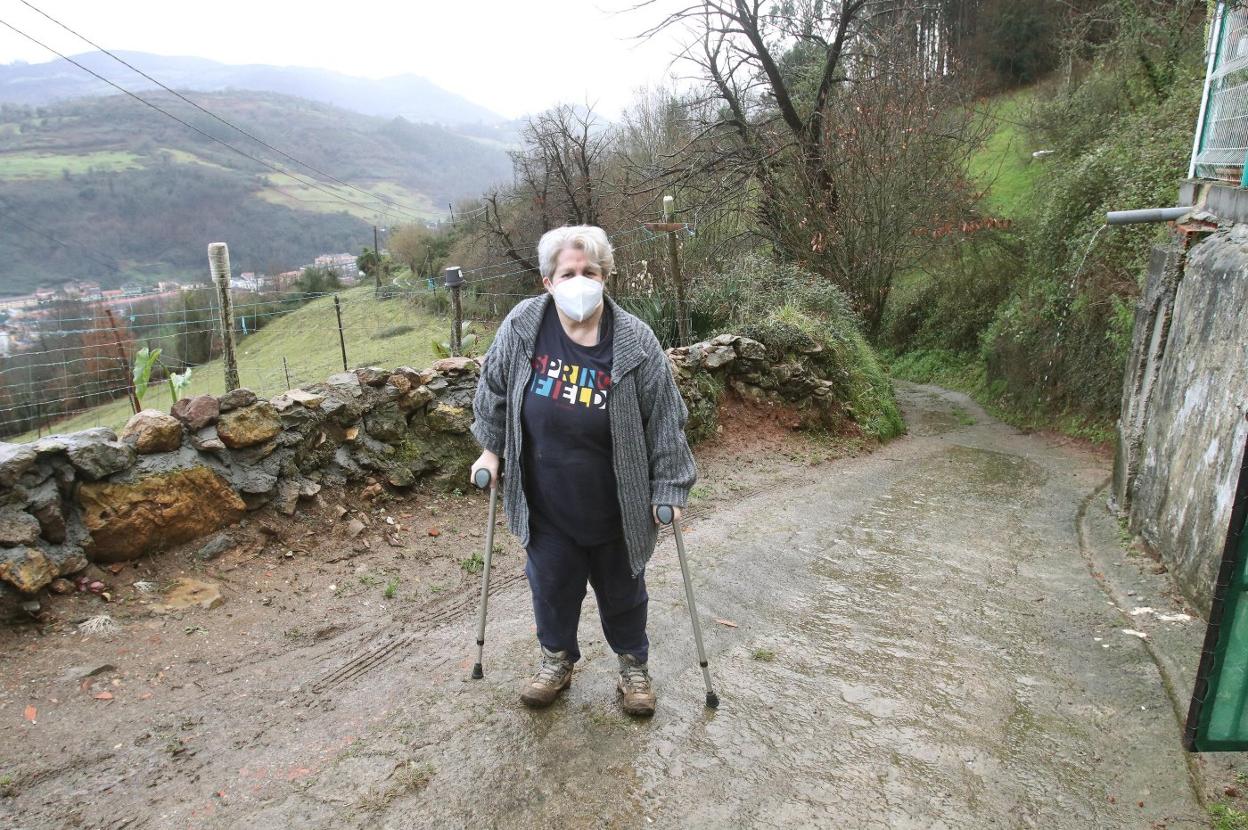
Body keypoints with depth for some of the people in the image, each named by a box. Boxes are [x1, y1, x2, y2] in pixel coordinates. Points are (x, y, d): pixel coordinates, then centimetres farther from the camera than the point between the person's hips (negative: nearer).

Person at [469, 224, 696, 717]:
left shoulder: (635, 343, -17)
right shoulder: (521, 328, -12)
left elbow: (666, 421, -10)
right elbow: (494, 390, 6)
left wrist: (670, 489, -8)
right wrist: (491, 449, 8)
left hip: (615, 507, -1)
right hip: (546, 505, 2)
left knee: (622, 590, 18)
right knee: (551, 585, 18)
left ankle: (634, 664, 44)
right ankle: (558, 659, 45)